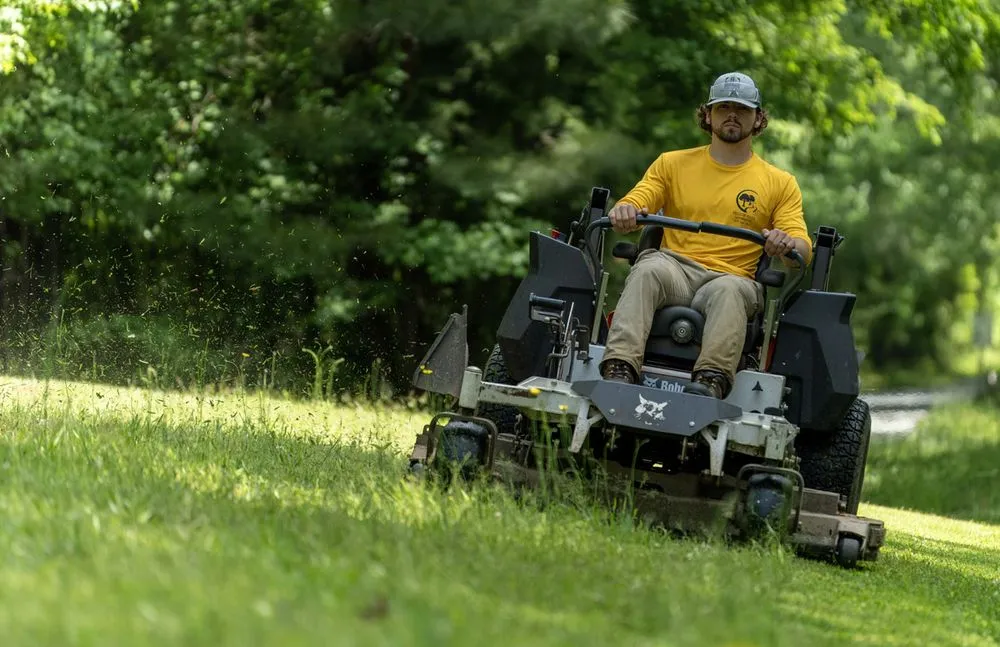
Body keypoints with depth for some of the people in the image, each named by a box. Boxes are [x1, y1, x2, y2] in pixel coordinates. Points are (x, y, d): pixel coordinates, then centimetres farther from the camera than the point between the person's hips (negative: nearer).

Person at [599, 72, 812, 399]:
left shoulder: (780, 183, 16)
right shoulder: (672, 163, 20)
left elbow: (802, 249, 7)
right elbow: (632, 207, 10)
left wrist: (787, 244, -20)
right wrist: (623, 213, -17)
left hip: (731, 277, -1)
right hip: (675, 267, 1)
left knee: (730, 290, -37)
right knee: (648, 270, -35)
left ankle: (712, 380, -57)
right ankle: (620, 367, -51)